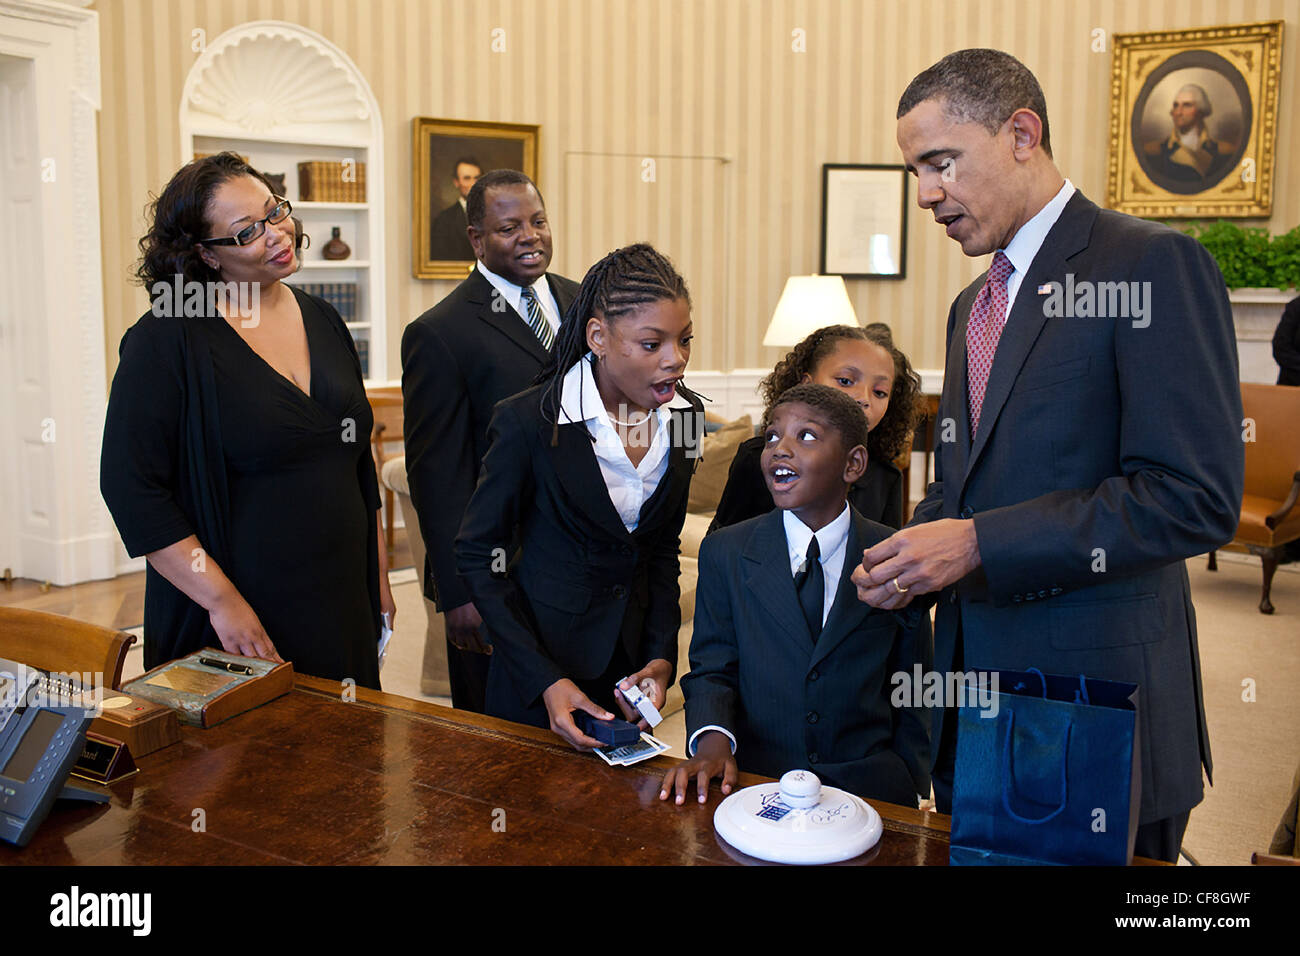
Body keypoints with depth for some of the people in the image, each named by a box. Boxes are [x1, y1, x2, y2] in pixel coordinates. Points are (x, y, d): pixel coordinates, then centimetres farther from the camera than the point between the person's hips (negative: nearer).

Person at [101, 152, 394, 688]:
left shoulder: (321, 320, 7)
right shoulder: (165, 341, -11)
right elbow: (131, 487, -14)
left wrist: (379, 580, 13)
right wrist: (222, 599, -18)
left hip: (342, 604, 5)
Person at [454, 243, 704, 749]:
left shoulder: (685, 415, -6)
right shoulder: (529, 421, -22)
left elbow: (663, 547, 6)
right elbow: (478, 555, -14)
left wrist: (661, 656, -3)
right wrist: (545, 679, -19)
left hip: (633, 654, 5)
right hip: (543, 655, -4)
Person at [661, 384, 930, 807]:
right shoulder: (724, 553, 4)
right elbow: (711, 669, 4)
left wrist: (906, 786, -2)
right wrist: (712, 740, -16)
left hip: (869, 784, 0)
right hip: (755, 775, 0)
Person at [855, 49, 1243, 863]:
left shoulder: (1154, 266, -11)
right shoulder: (975, 305, 15)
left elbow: (1196, 498, -19)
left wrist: (978, 543, -21)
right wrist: (912, 559, 0)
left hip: (1098, 710, -7)